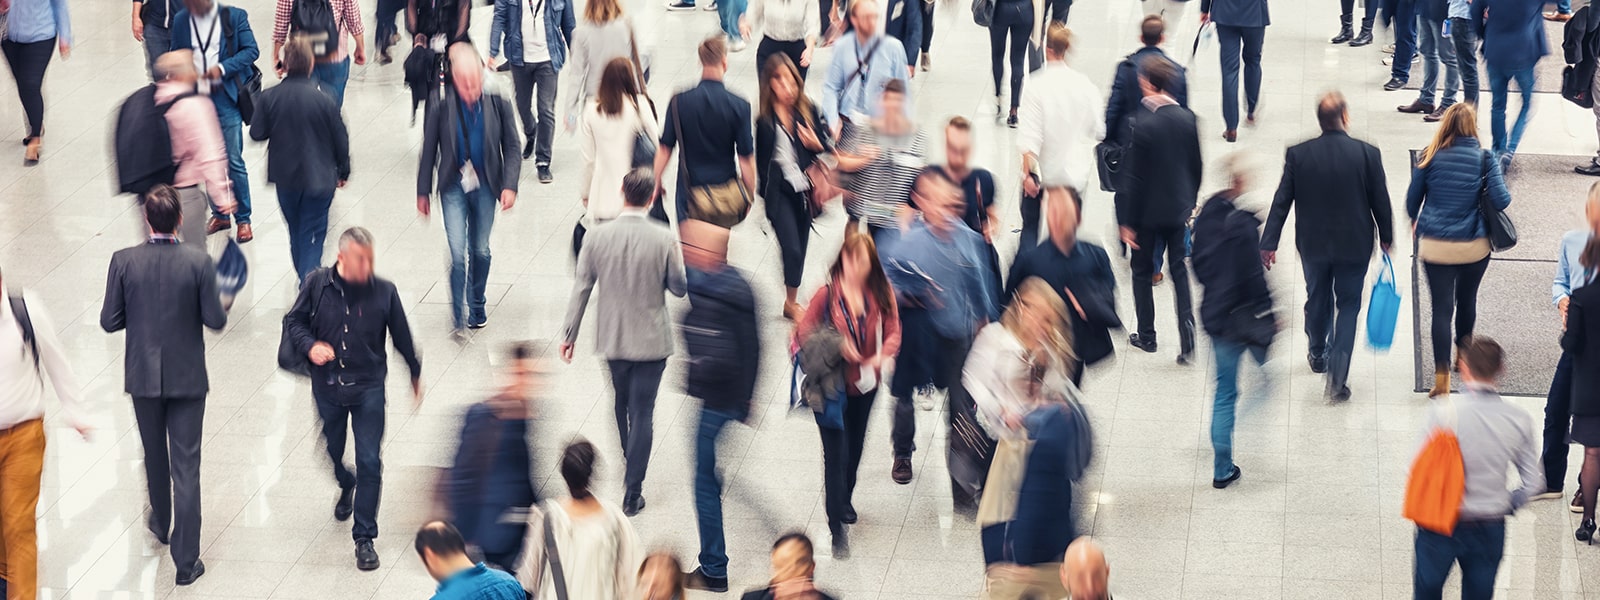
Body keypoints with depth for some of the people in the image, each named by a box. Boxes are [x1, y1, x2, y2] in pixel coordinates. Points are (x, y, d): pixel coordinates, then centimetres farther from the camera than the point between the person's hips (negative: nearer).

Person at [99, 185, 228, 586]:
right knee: (186, 466, 2)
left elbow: (110, 321, -8)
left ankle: (162, 523, 46)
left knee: (155, 455, 24)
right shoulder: (198, 261, -15)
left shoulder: (124, 261, -12)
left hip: (143, 375, 2)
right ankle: (186, 560, 0)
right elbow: (216, 321, -11)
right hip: (187, 376, -2)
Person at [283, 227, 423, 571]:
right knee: (332, 451, 19)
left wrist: (415, 374, 17)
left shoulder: (384, 293, -8)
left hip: (368, 388, -2)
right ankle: (347, 487, 56)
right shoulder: (317, 284, -8)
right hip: (327, 386, 2)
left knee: (370, 462, -7)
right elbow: (293, 321, 4)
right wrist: (310, 346, -16)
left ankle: (364, 538, 1)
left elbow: (402, 338, 5)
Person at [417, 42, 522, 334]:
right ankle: (458, 315, 0)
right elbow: (429, 151, -2)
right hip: (454, 186, -2)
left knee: (480, 251, 15)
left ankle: (477, 308, 34)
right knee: (457, 253, -10)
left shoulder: (497, 103, -8)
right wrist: (423, 192, 2)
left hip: (485, 186, 2)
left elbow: (512, 147, 0)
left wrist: (510, 186, -10)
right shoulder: (441, 107, -11)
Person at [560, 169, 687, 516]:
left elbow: (581, 289, -5)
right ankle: (632, 493, 2)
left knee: (622, 405, 24)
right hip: (651, 340, -3)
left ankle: (630, 470, 43)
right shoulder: (663, 240, -16)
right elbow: (680, 288, -6)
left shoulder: (598, 237, -11)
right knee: (642, 413, 4)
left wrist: (570, 334, 3)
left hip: (612, 340, 3)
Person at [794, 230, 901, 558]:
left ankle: (845, 501, 50)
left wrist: (882, 357, -24)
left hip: (865, 384, 4)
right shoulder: (827, 294, -20)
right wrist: (835, 346, -27)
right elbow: (803, 333, -14)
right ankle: (837, 527, 1)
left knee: (855, 447, 25)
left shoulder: (880, 292, -11)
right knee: (836, 454, -5)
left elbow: (892, 332, -5)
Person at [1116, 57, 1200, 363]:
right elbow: (1196, 167, 6)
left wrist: (1127, 221, -11)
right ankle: (1186, 327, -3)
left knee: (1143, 270, 13)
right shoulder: (1187, 119, -5)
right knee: (1179, 269, 14)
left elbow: (1133, 177, -18)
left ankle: (1146, 335, 22)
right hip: (1178, 208, 4)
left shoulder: (1143, 124, -21)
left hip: (1148, 211, -4)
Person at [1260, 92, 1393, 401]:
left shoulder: (1297, 154, -12)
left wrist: (1269, 243, 0)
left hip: (1313, 245, 2)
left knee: (1317, 299, 23)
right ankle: (1337, 378, -2)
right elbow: (1380, 201, -6)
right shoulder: (1368, 153, -14)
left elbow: (1281, 201, -7)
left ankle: (1318, 355, 45)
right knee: (1348, 306, 9)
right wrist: (1386, 236, 11)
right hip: (1354, 245, -2)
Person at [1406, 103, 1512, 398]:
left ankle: (1442, 377, -8)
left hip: (1435, 245, -1)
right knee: (1466, 300, 22)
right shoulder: (1484, 158, -8)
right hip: (1474, 247, 1)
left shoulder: (1429, 157, -5)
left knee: (1441, 307, 0)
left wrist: (1415, 222, 24)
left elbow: (1412, 199, 3)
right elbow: (1500, 200, -11)